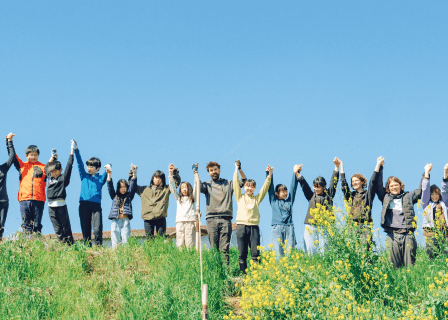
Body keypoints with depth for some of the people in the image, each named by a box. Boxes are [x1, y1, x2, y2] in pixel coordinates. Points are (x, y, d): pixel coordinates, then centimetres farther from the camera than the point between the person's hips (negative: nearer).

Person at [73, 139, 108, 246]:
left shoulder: (100, 178, 14)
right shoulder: (84, 176, 18)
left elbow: (106, 175, -5)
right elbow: (80, 163, 9)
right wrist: (75, 150, -1)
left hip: (96, 205, -2)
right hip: (84, 204, 2)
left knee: (97, 228, -11)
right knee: (85, 228, 2)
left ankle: (98, 247, -10)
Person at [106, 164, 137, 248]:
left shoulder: (129, 196, 15)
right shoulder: (114, 196, 17)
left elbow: (133, 186, 8)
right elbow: (110, 187, 8)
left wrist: (134, 173, -2)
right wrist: (109, 175, -3)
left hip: (126, 220, -1)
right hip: (115, 221, 1)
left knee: (125, 241, -5)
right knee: (115, 242, -3)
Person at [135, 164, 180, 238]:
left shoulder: (166, 189, 14)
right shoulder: (144, 189, 18)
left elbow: (177, 182, 12)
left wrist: (174, 171, 0)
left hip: (160, 218, -1)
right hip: (148, 218, 1)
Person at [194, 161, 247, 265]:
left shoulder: (229, 183, 20)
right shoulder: (207, 184, 16)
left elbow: (243, 182, 13)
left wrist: (239, 169, 2)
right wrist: (196, 172, 1)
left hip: (225, 219, 0)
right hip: (211, 219, 0)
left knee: (225, 248, -8)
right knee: (214, 247, -4)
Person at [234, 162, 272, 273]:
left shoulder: (257, 199, 17)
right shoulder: (240, 198, 14)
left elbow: (265, 188, 11)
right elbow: (236, 185, 8)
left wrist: (269, 175, 3)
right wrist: (236, 170, 8)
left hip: (254, 226, 1)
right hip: (241, 226, -1)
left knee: (255, 253, -4)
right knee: (242, 254, -1)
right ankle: (243, 274, 2)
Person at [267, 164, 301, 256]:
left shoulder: (289, 201, 20)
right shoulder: (274, 201, 15)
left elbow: (293, 187, 16)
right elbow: (270, 187, 10)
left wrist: (295, 173, 9)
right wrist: (269, 174, 1)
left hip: (289, 229, 2)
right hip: (277, 228, -2)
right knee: (278, 254, -9)